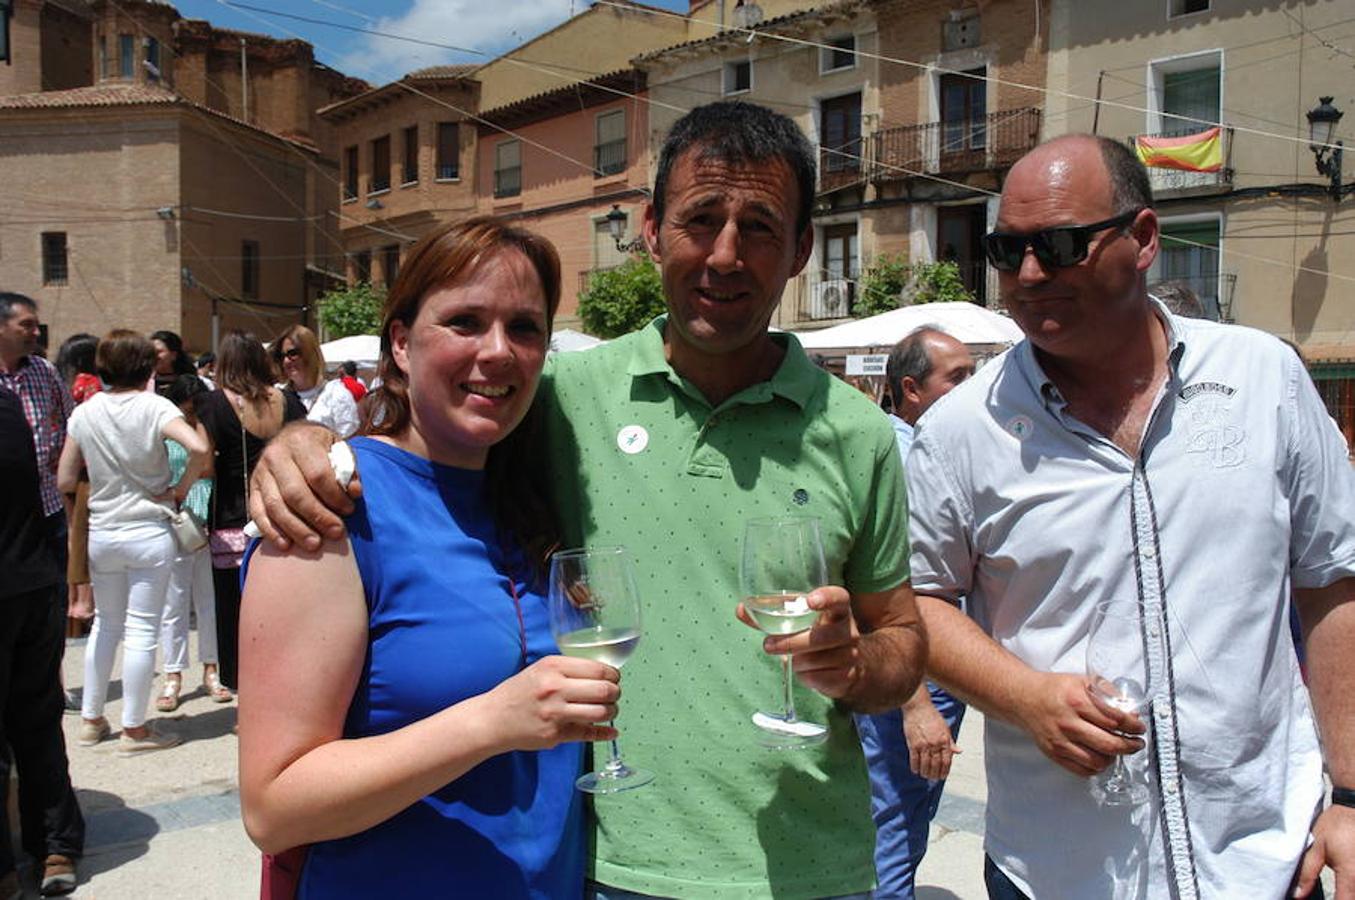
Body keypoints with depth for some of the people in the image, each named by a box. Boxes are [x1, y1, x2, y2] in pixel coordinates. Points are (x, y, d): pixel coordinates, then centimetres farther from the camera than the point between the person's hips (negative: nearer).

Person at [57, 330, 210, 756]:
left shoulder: (84, 412, 1)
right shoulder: (154, 406, -11)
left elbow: (64, 481, 3)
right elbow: (199, 449, -26)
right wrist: (181, 488, -11)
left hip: (101, 533, 4)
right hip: (148, 532, -4)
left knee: (106, 623, 19)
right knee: (141, 630, 2)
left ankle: (92, 719, 28)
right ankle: (134, 729, 10)